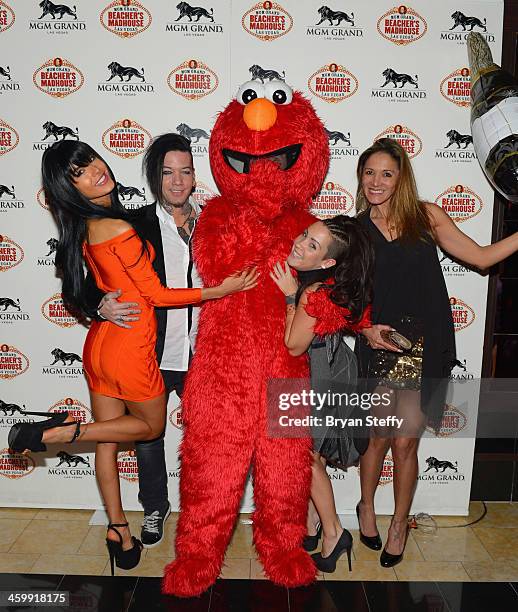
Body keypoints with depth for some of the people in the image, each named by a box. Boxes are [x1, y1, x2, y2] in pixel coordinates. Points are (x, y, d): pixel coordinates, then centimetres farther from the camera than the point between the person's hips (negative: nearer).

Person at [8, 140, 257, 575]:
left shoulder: (83, 228, 4)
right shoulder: (119, 229, -22)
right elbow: (157, 295, -16)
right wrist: (221, 290, -12)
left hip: (99, 341, 8)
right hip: (129, 348, -8)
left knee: (108, 440, 17)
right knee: (151, 425, 19)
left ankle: (118, 532, 32)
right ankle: (61, 431, 5)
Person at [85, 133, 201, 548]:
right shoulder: (135, 225, -4)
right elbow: (92, 279, -4)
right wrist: (103, 304, -24)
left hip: (202, 355, 1)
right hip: (150, 356, -1)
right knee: (147, 437, 15)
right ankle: (155, 507, 42)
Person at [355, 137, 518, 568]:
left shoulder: (426, 216, 3)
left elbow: (481, 256, 4)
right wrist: (364, 328, -10)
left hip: (425, 346, 0)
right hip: (380, 346, 0)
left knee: (406, 441, 5)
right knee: (381, 437, 8)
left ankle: (400, 523, 30)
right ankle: (366, 506, 38)